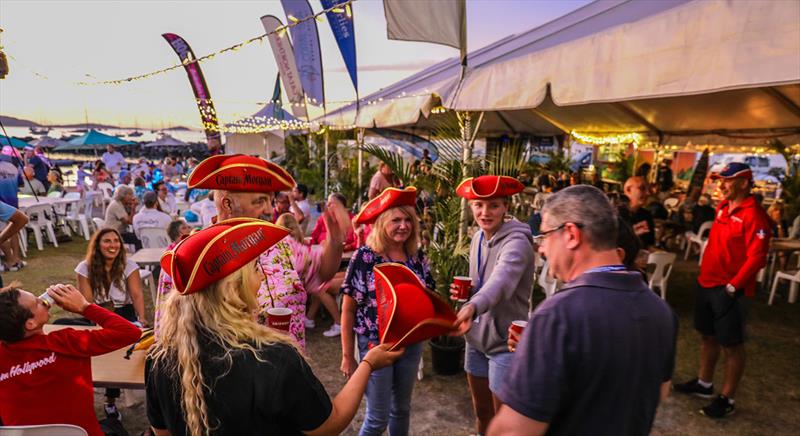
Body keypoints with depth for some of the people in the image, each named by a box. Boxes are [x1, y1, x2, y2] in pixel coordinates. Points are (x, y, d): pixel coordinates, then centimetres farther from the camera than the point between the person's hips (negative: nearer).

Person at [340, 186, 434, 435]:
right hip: (376, 345, -5)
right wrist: (347, 356, -10)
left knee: (402, 409, 21)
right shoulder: (365, 257, -15)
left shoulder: (417, 257, -1)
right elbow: (348, 310, -11)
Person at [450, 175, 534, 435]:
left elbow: (501, 281, -42)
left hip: (505, 342, -6)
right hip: (477, 336, 7)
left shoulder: (517, 242, -22)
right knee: (481, 412, 22)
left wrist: (472, 307, -60)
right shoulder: (478, 238, 2)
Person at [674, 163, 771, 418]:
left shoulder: (754, 215, -17)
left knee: (731, 345, 5)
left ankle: (726, 399, 18)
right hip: (706, 283, 8)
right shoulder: (723, 207, 8)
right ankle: (704, 384, 36)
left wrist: (733, 286, -21)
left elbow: (757, 258, -21)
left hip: (729, 289, -8)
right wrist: (705, 273, 14)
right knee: (707, 335, 20)